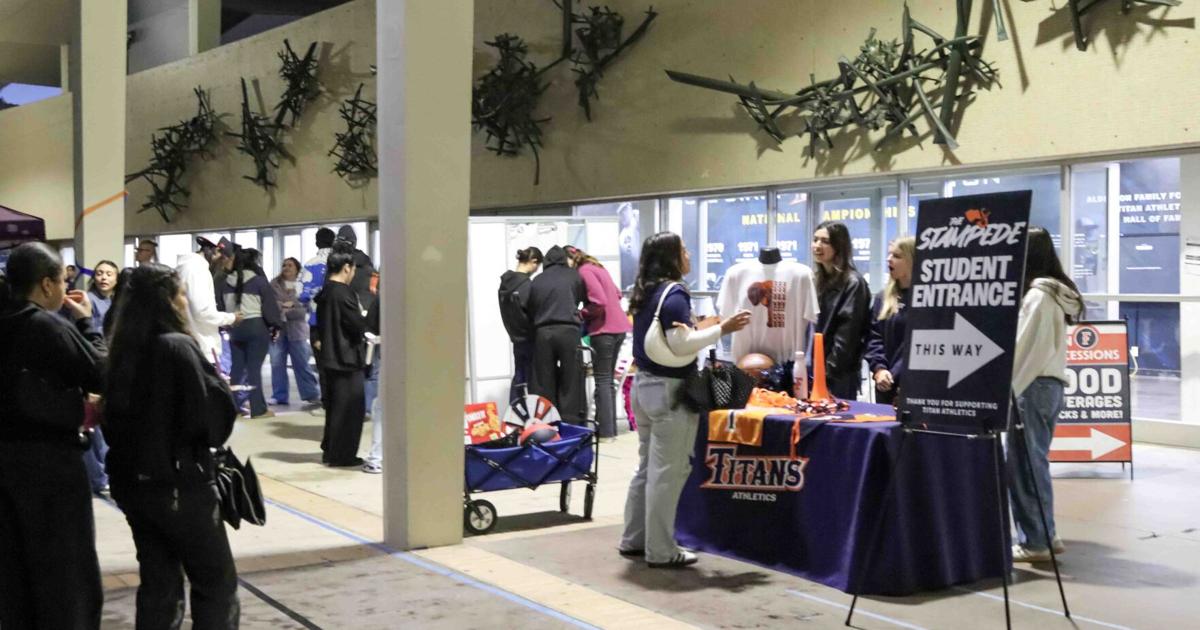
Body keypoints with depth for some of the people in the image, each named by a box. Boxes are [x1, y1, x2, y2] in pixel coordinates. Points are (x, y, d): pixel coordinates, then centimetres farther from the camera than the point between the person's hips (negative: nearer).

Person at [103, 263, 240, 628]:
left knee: (158, 583, 13)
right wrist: (219, 382, -1)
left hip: (133, 482, 7)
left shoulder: (124, 349, 5)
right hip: (180, 484, -7)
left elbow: (113, 415, 14)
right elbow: (213, 417, -19)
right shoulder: (178, 347, -16)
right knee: (217, 584, 6)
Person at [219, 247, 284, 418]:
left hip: (235, 328, 5)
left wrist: (229, 324, 17)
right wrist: (276, 325, 2)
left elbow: (222, 307, 11)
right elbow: (270, 306, -8)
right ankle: (258, 409, -1)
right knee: (254, 368, -4)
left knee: (236, 367, 12)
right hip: (257, 327, -5)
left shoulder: (226, 283, 7)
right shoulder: (259, 281, -9)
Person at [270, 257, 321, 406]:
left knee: (302, 364, 0)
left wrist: (284, 311, -13)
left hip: (296, 330, -2)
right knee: (277, 364, 4)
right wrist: (282, 305, -15)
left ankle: (312, 395, 6)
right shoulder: (274, 285, 7)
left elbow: (304, 309, -7)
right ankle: (279, 396, 12)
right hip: (277, 329, 2)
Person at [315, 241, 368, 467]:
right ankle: (342, 455, 5)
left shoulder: (324, 293, 9)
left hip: (330, 357, 9)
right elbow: (359, 326, -19)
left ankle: (330, 451, 26)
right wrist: (362, 315, 0)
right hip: (347, 359, -9)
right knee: (350, 408, 1)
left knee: (334, 406, 18)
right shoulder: (344, 294, -19)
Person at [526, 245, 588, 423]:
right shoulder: (573, 275, 8)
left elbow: (530, 311, 12)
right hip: (568, 330, -2)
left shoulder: (536, 281, 14)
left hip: (543, 333, 2)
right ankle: (571, 425, 0)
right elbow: (585, 298, 18)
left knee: (544, 383, 6)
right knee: (571, 382, 2)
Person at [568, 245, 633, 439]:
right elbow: (617, 294, 24)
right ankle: (611, 428, 15)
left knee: (602, 382, -4)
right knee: (608, 381, 13)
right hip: (618, 327, 9)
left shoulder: (584, 271, -11)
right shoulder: (596, 267, 16)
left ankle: (606, 431, -4)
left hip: (603, 330, -9)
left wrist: (582, 314, -5)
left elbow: (599, 303, -19)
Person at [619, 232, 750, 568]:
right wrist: (721, 329, -14)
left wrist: (698, 327, 18)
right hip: (669, 390, -9)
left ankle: (633, 539, 22)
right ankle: (661, 551, 4)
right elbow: (679, 345, -20)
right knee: (668, 472, -2)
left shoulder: (645, 292, 12)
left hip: (645, 383, 9)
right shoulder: (673, 293, -14)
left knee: (648, 466, 16)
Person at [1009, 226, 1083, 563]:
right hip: (1050, 383, 9)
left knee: (1023, 463, -3)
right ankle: (1044, 534, 21)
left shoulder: (1037, 296, -15)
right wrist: (1008, 387, 13)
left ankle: (1034, 541, 3)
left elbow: (1022, 349, -17)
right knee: (1034, 462, 15)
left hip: (1033, 386, -9)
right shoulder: (1055, 294, 14)